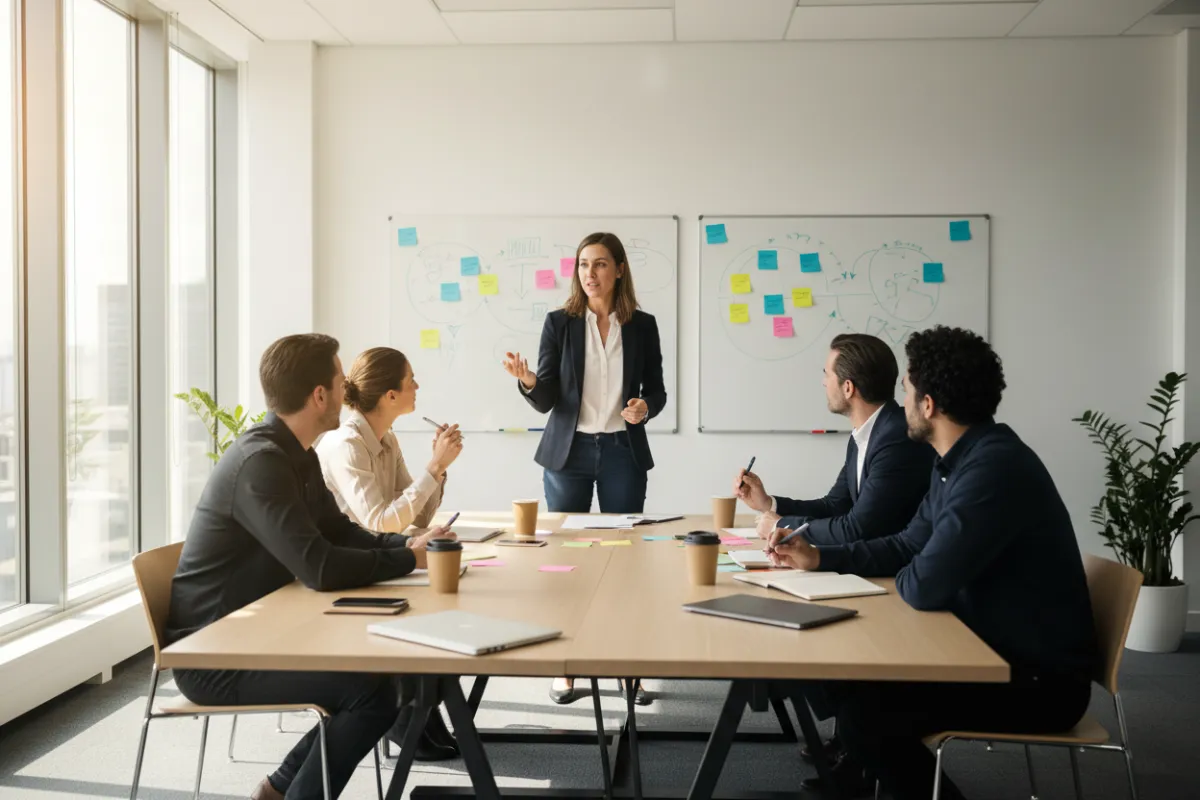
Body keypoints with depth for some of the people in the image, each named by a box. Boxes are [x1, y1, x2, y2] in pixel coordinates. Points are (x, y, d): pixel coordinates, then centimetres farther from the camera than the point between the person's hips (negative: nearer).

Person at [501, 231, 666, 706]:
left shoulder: (642, 326, 3)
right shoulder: (560, 323, 0)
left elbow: (656, 391, 8)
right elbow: (546, 401, -3)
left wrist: (645, 407, -14)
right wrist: (528, 382, -24)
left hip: (623, 452, 1)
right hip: (569, 451, 0)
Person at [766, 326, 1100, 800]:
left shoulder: (994, 467, -27)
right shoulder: (958, 460, 7)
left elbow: (924, 586, -29)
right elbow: (908, 547, 18)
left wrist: (900, 578, -5)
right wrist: (818, 557, 9)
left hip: (1039, 679, -10)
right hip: (997, 652, 10)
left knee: (865, 714, -18)